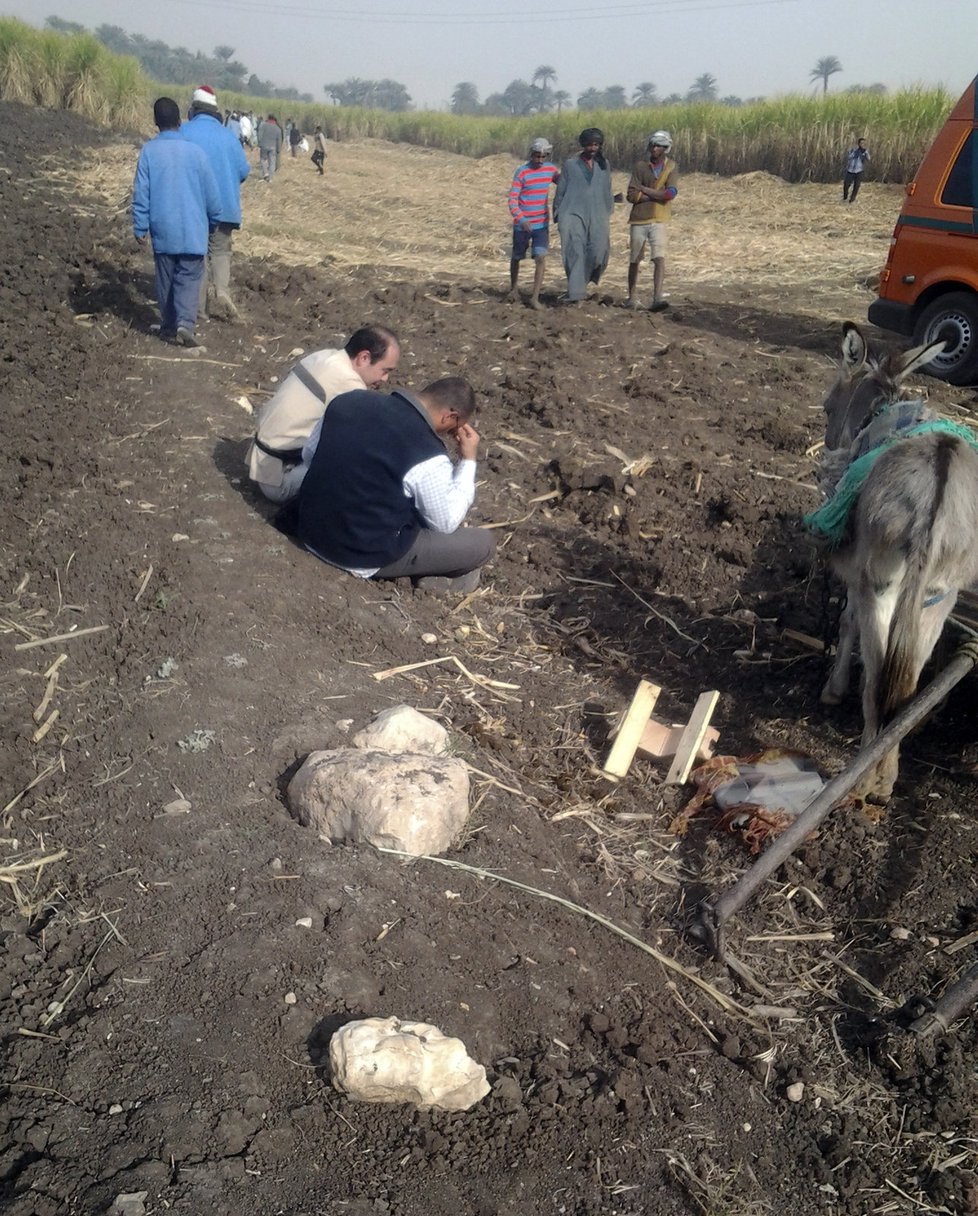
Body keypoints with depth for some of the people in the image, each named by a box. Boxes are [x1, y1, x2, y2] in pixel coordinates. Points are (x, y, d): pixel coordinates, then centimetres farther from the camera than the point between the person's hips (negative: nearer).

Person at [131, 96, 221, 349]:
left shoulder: (148, 150, -3)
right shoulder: (194, 151, -5)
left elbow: (141, 192, -2)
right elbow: (211, 192, 1)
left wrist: (140, 227, 5)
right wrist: (213, 219, 18)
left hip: (162, 229, 2)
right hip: (192, 229, -2)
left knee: (165, 278, 14)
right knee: (189, 278, -1)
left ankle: (168, 325, 20)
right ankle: (185, 324, -20)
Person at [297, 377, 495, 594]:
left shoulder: (350, 400, -4)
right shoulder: (428, 458, -23)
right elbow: (447, 523, -8)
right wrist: (468, 461, -1)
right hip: (364, 557, -7)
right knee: (484, 542, 3)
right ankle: (430, 574, 25)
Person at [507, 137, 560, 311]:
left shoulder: (551, 169, 3)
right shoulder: (521, 173, -11)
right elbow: (512, 200, -16)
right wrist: (521, 220, -32)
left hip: (541, 224, 2)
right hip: (522, 224, -2)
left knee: (541, 258, -12)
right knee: (517, 257, 12)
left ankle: (535, 297, -9)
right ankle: (513, 288, 37)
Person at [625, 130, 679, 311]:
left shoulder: (671, 168, 2)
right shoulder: (640, 166, 3)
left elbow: (670, 193, -12)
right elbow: (631, 195, -5)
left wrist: (644, 189, -9)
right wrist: (657, 196, -11)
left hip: (659, 221, -1)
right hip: (638, 219, 2)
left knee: (659, 258, -17)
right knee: (634, 261, 8)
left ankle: (657, 298, -26)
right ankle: (631, 297, 22)